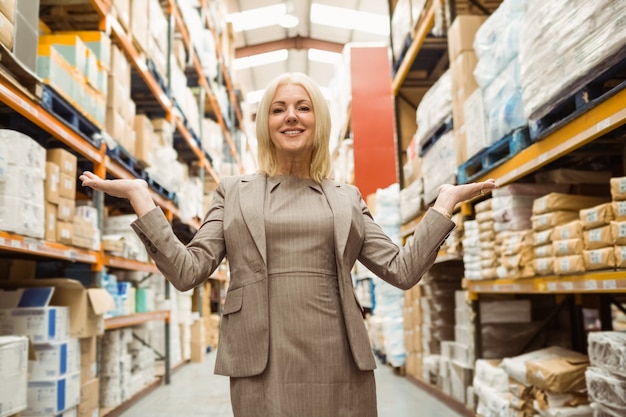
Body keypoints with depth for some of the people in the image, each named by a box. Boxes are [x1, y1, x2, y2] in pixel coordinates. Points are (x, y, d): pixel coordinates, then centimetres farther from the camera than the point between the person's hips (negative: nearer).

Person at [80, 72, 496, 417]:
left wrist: (445, 201, 5)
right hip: (263, 365, -1)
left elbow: (402, 270, 6)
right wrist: (140, 196, -4)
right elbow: (187, 271, 1)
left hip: (337, 363, 2)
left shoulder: (348, 198, 13)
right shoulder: (233, 191, 10)